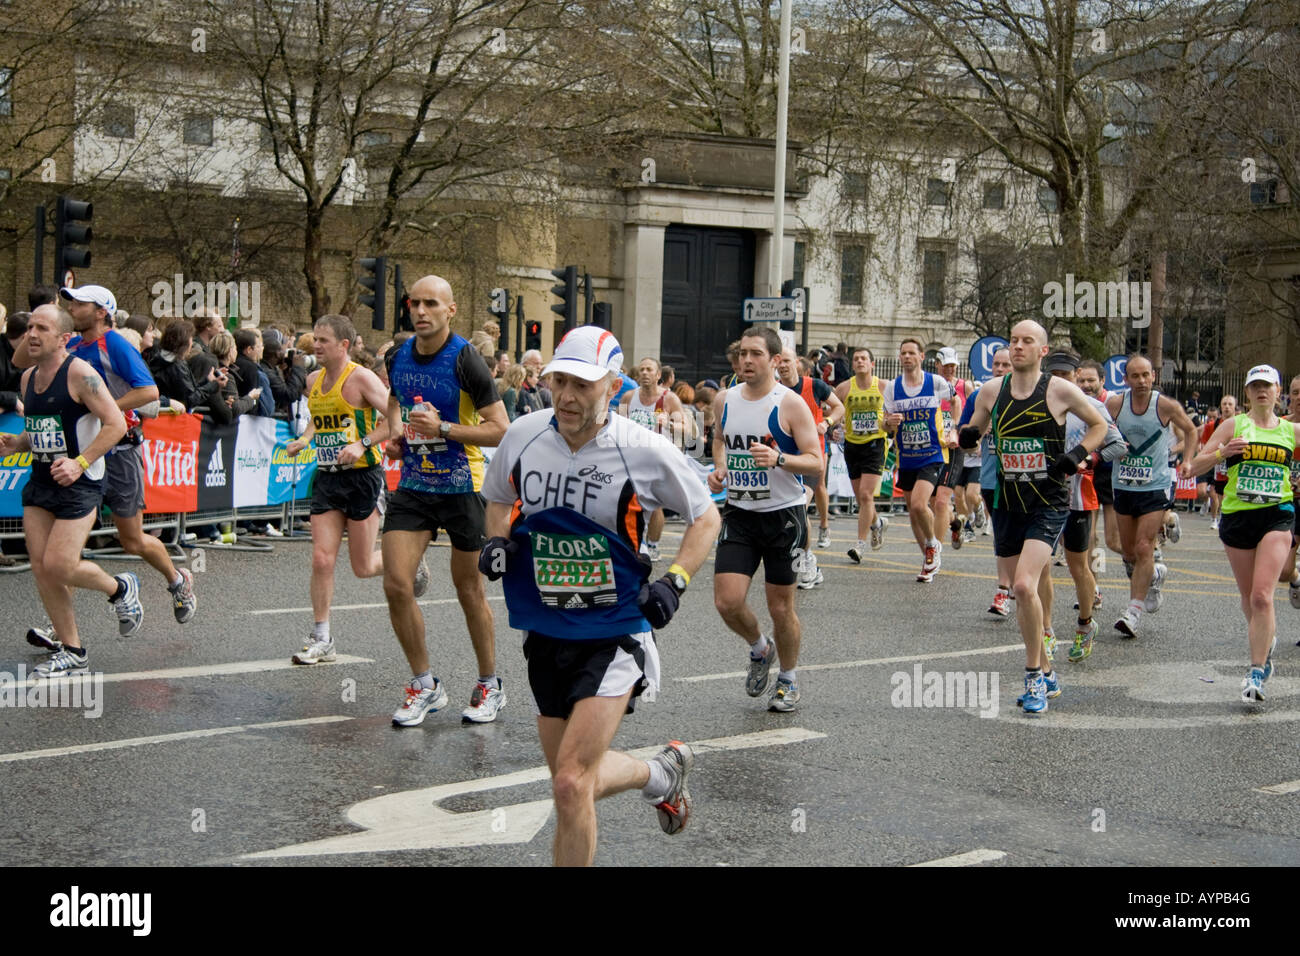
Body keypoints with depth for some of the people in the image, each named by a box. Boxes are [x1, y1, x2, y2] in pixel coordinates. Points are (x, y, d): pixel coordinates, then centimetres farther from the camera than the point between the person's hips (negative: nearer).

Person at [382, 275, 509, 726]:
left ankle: (489, 685, 24)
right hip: (413, 485, 5)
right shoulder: (398, 358, 3)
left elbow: (500, 429, -15)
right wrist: (396, 433, 5)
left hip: (461, 487, -5)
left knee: (469, 590, 6)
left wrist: (443, 428, -23)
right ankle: (424, 686, 10)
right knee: (396, 584, -6)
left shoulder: (465, 361, -14)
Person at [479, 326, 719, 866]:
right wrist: (497, 541, -2)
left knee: (570, 785, -15)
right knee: (578, 781, 15)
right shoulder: (522, 436, -3)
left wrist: (674, 581, -11)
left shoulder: (644, 451, -13)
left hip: (615, 634, -5)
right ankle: (662, 773, 45)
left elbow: (706, 517, 2)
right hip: (544, 634, 5)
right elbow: (498, 499, 18)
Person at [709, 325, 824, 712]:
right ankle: (760, 649, 25)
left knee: (780, 607, 5)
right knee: (727, 602, -7)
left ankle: (788, 679, 29)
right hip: (739, 513, 4)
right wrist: (718, 467, 4)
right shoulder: (724, 400, 3)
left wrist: (779, 458, -31)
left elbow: (816, 462, -14)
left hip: (783, 515, -4)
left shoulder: (790, 404, -12)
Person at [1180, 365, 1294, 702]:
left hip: (1277, 516, -1)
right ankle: (1267, 640, 43)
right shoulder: (1233, 426, 5)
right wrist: (1221, 453, -18)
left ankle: (1257, 673, -11)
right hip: (1237, 516, 1)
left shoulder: (1291, 431, 8)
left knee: (1262, 596, -15)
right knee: (1249, 598, 11)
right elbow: (1194, 466, 1)